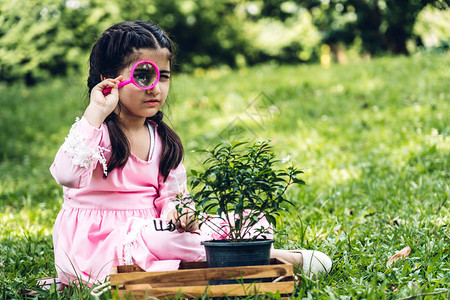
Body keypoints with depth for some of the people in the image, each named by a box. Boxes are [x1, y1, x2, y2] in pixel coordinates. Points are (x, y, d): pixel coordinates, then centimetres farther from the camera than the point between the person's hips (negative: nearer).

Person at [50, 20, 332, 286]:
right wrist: (95, 113, -28)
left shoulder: (163, 141, 10)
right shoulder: (95, 131, -10)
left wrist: (178, 212, -18)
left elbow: (169, 197, 7)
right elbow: (68, 175, -29)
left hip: (147, 233, 7)